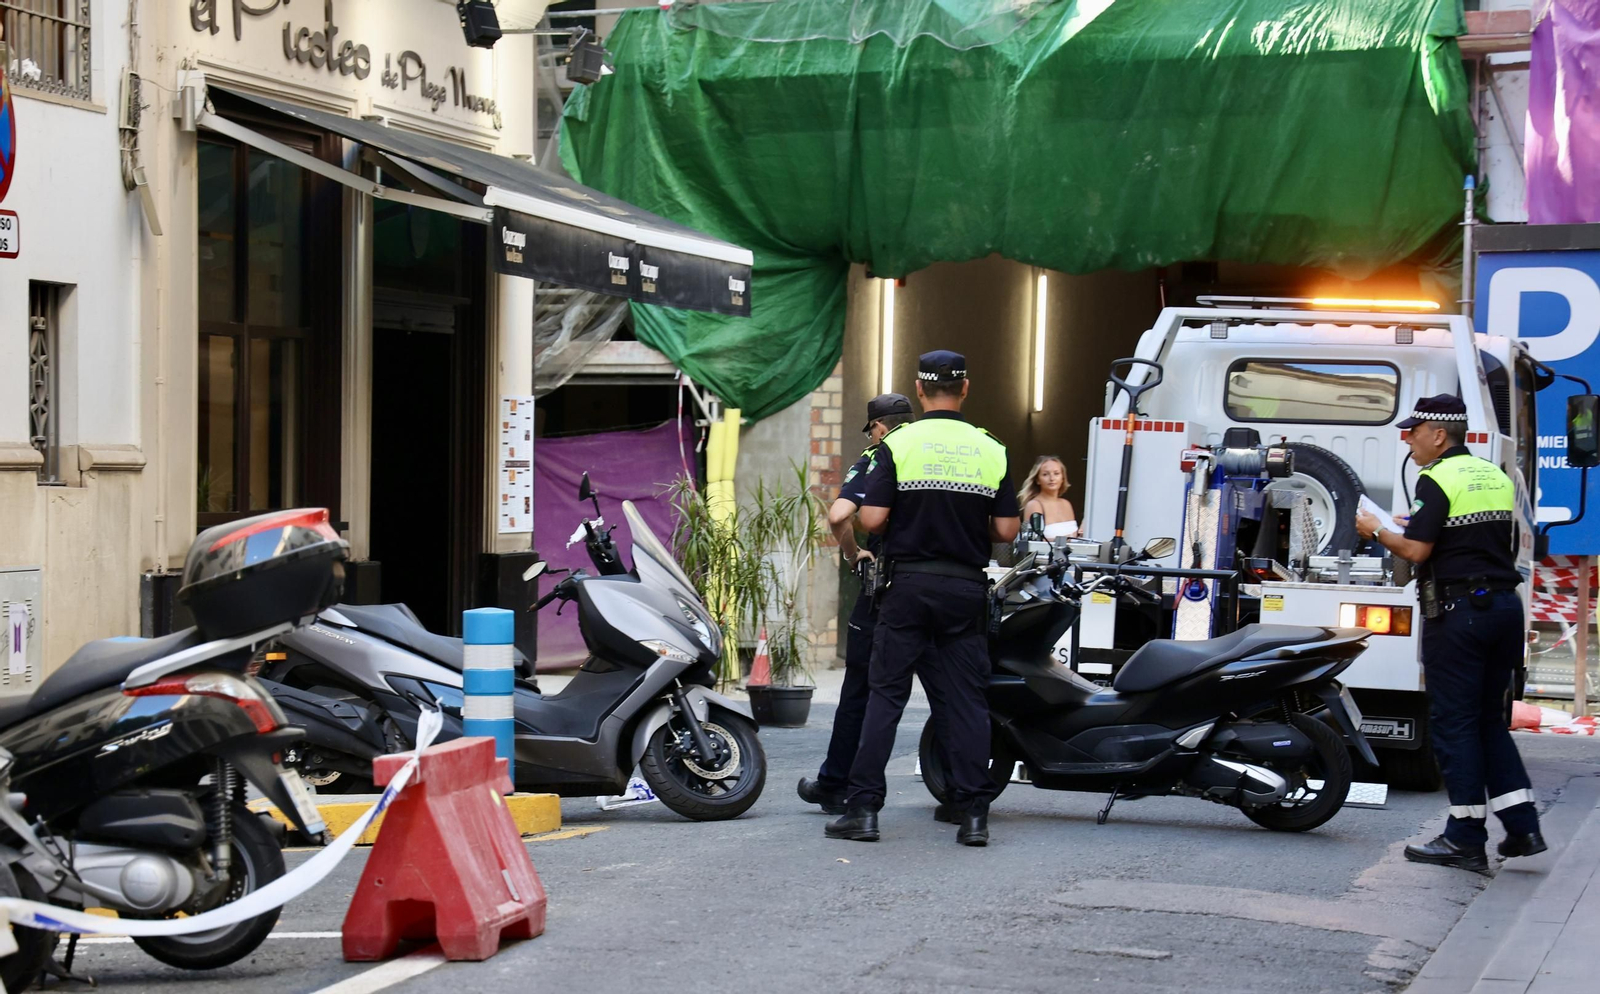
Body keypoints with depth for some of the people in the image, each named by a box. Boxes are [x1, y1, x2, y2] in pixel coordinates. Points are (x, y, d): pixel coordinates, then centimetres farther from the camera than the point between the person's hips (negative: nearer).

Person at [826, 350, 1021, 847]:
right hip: (967, 590, 2)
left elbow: (872, 519, -11)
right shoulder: (991, 450, 2)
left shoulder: (898, 445, -5)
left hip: (909, 583, -2)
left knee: (885, 693, 2)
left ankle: (863, 807, 0)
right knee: (966, 699, 5)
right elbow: (1006, 530, 1)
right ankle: (973, 813, 1)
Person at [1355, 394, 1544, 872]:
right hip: (1504, 606, 8)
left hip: (1458, 610, -8)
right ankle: (1522, 827, 9)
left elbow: (1416, 550, -17)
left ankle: (1466, 839, -1)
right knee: (1489, 719, 15)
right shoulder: (1496, 477, 14)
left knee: (1454, 722, -2)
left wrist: (1377, 531, 2)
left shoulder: (1437, 480, -11)